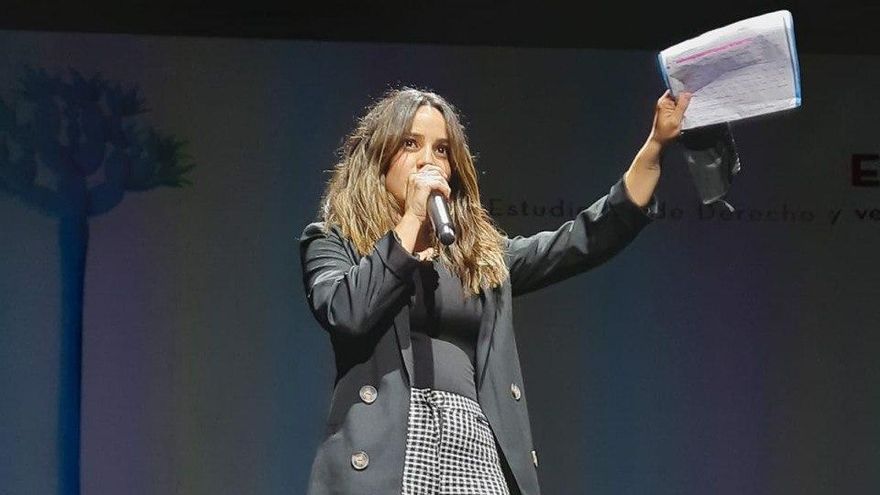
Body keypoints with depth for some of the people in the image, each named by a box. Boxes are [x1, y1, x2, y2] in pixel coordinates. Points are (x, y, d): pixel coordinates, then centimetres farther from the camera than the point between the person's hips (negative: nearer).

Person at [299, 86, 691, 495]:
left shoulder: (484, 254, 22)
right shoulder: (333, 243, 11)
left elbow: (587, 239, 14)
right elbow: (345, 314, -9)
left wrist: (654, 145, 6)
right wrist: (410, 220, -3)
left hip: (478, 455, 4)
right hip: (386, 455, -3)